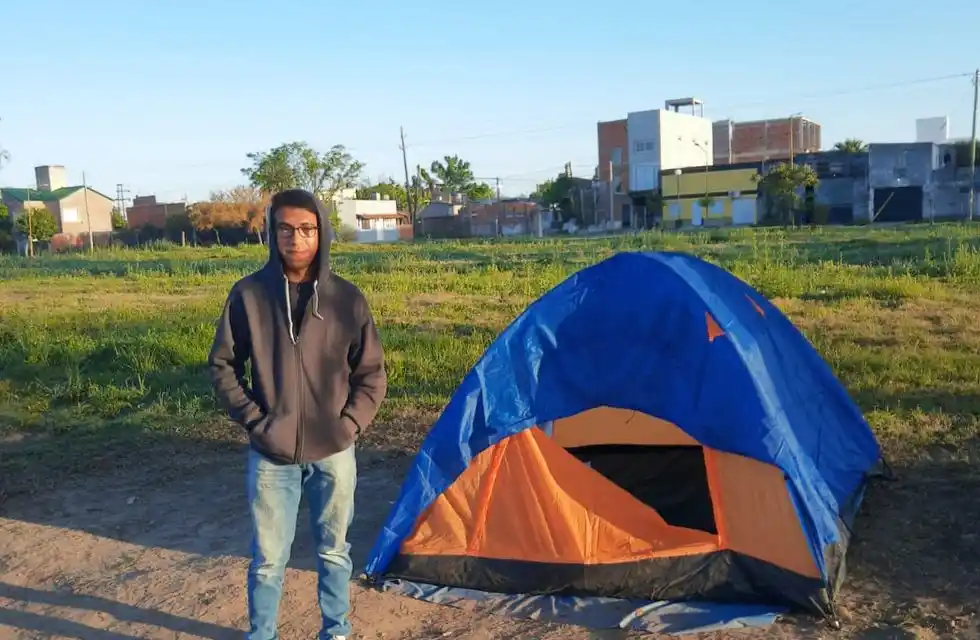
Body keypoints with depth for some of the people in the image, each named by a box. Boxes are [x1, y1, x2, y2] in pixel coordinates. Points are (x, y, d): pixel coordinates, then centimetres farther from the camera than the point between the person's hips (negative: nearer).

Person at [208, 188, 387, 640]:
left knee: (334, 551, 16)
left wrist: (350, 424, -7)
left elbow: (371, 373, 3)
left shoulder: (346, 298, -4)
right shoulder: (248, 294, -6)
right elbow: (222, 366, 2)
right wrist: (254, 420, -6)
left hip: (333, 451, 1)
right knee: (267, 558, 9)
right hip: (271, 454, -1)